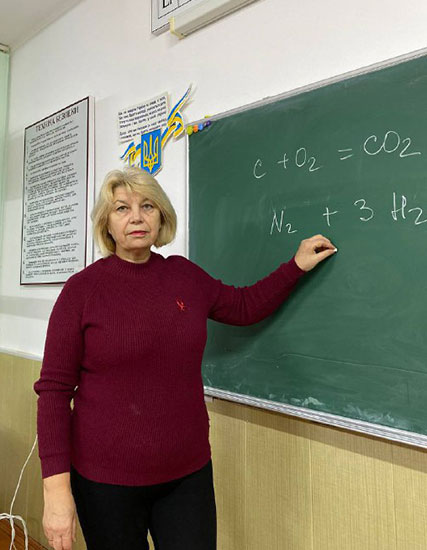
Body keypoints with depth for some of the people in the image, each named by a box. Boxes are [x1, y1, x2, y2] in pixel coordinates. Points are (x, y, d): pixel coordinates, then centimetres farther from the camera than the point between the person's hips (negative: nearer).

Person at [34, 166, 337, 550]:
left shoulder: (184, 275, 1)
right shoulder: (83, 288, -10)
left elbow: (245, 306, 15)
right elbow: (54, 390, -9)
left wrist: (297, 266, 10)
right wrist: (57, 488, -12)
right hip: (106, 481, -2)